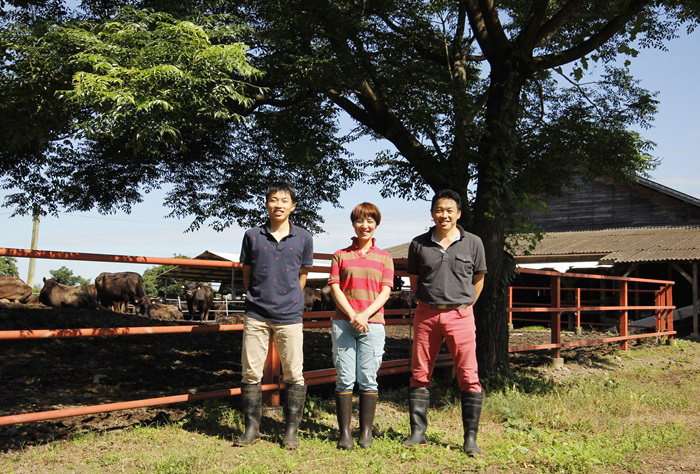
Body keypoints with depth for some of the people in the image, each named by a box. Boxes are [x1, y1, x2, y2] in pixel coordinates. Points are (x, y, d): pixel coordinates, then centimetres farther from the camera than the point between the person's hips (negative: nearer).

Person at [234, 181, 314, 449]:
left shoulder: (303, 238, 3)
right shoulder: (252, 236, 4)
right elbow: (246, 274, 13)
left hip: (289, 316, -1)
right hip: (256, 315, 1)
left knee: (293, 375, 2)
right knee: (251, 373, 4)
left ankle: (291, 430, 14)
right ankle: (252, 429, 17)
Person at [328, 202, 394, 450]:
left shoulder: (384, 257, 12)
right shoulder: (341, 255, 11)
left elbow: (385, 292, 4)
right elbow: (335, 288, 4)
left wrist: (364, 315, -11)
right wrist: (352, 315, -10)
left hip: (373, 324, 0)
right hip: (343, 322, 0)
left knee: (368, 379, 1)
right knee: (345, 378, -1)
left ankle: (366, 431, 11)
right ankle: (344, 432, 6)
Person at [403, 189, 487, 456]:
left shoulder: (473, 243, 3)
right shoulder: (419, 244, 5)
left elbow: (478, 279, 14)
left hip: (460, 315, -1)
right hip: (426, 315, 2)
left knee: (468, 376, -3)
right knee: (419, 374, 5)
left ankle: (471, 437, 4)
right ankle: (417, 432, 16)